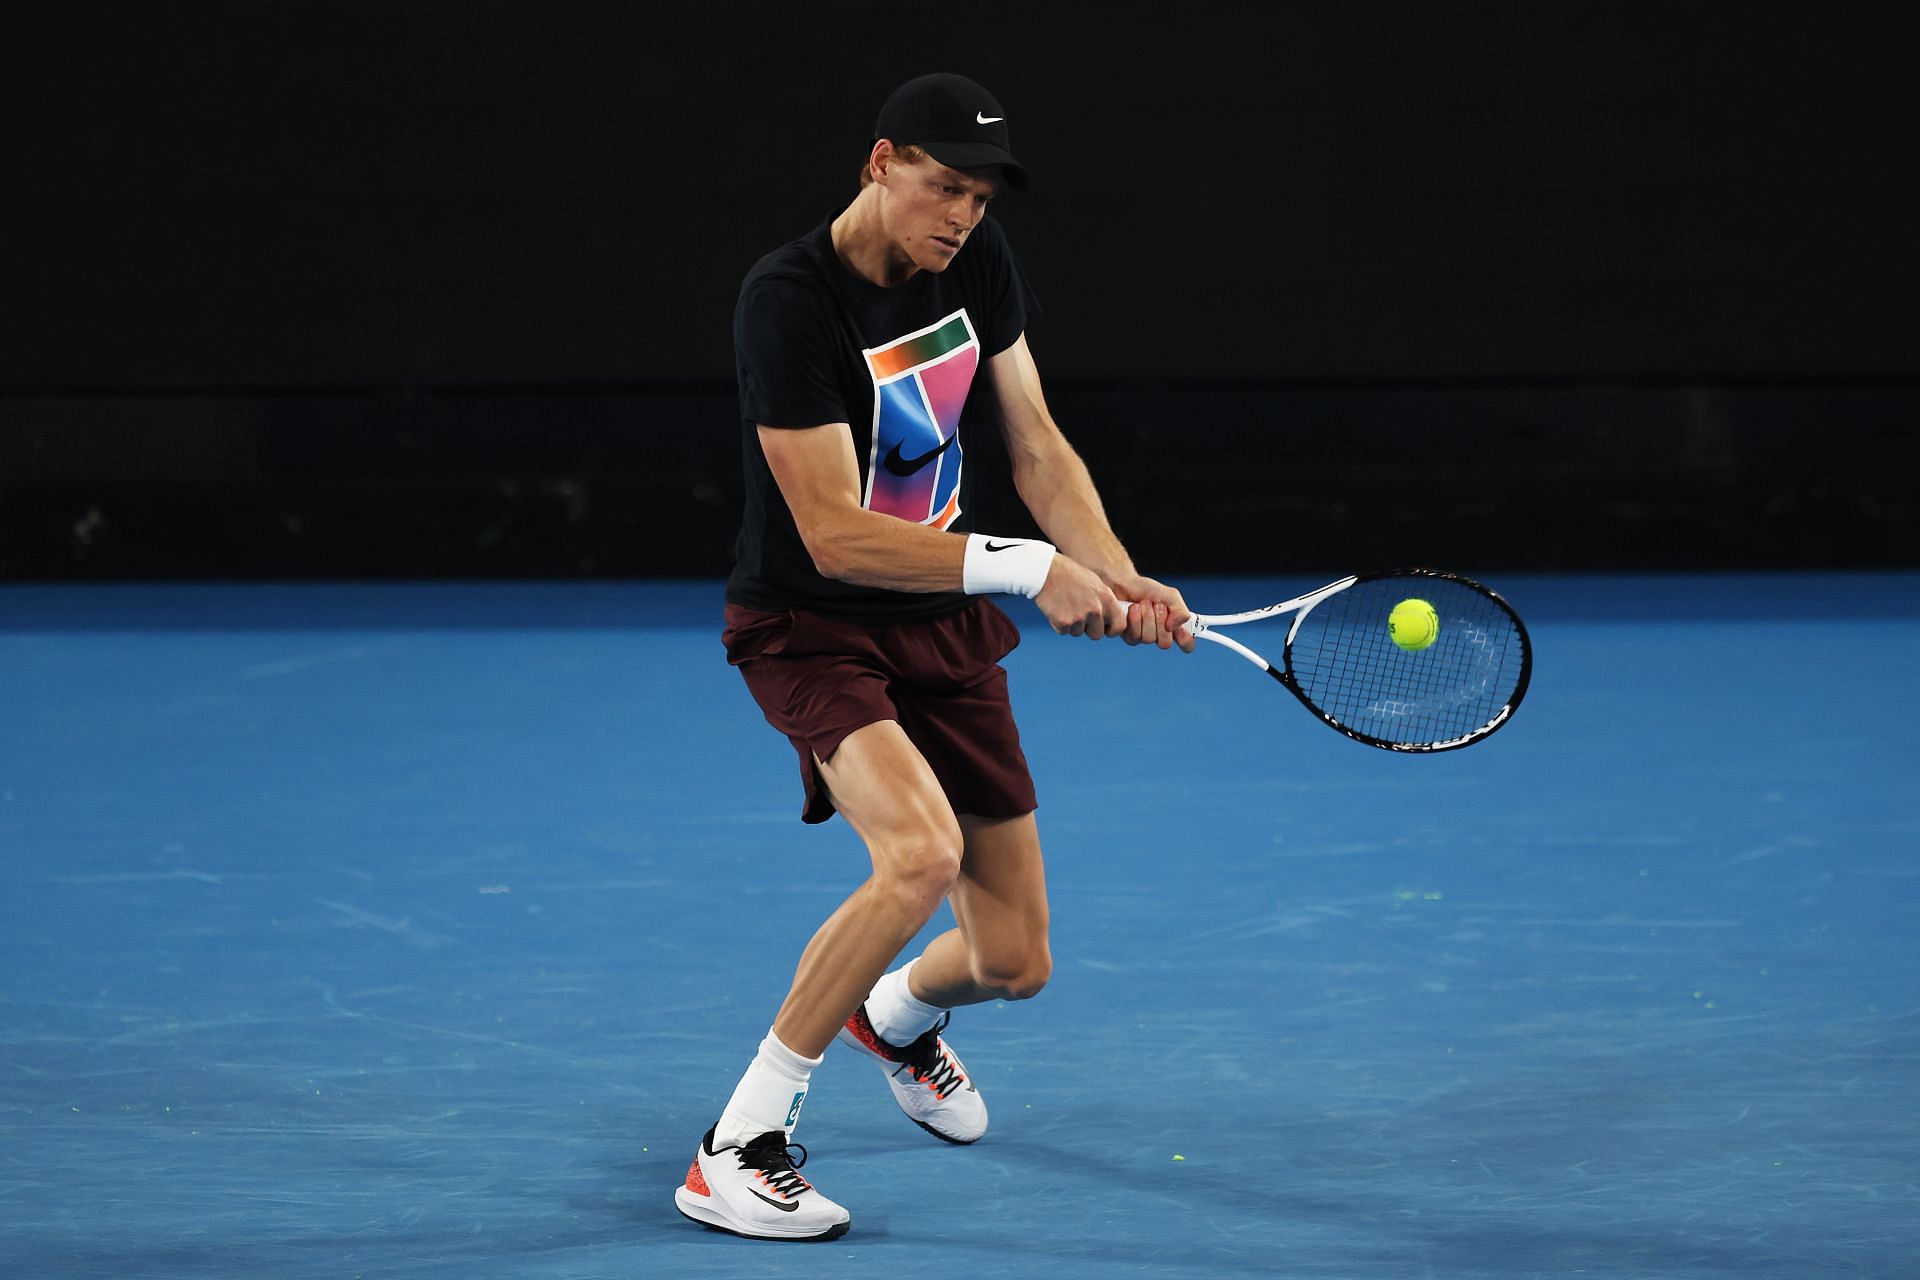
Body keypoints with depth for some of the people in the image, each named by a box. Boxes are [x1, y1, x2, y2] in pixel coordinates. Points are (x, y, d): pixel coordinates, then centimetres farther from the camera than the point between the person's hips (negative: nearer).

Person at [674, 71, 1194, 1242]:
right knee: (922, 851, -34)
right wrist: (1026, 567, -30)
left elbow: (1039, 452, 5)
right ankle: (735, 1152, -22)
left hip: (945, 624, 7)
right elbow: (836, 535, -27)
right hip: (813, 629, -7)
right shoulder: (790, 300, -24)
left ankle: (896, 1017, 48)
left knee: (1014, 961, 8)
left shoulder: (977, 263, -2)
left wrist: (1121, 580, -11)